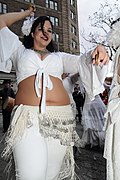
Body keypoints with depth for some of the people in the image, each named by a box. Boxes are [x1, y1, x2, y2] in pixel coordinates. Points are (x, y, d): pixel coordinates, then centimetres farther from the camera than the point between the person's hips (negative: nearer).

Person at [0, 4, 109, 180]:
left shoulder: (59, 56, 23)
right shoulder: (20, 51, 20)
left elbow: (80, 62, 11)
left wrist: (96, 53, -11)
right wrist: (26, 13, 33)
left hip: (60, 118, 3)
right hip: (28, 117, -2)